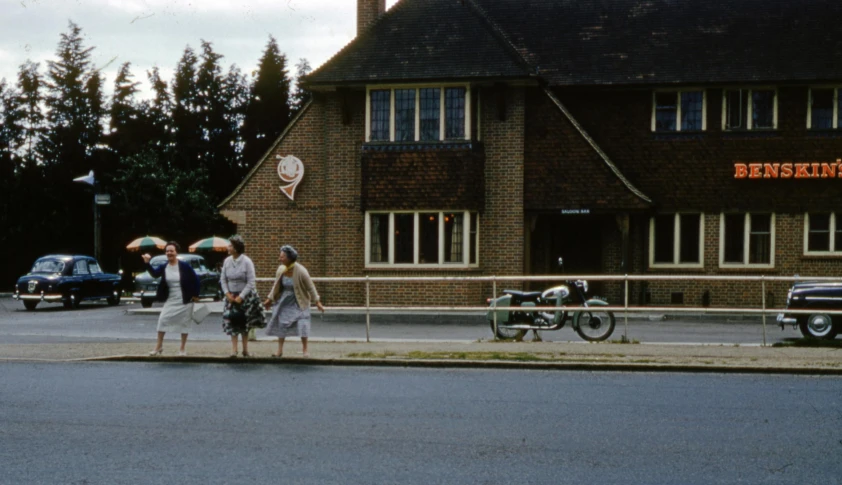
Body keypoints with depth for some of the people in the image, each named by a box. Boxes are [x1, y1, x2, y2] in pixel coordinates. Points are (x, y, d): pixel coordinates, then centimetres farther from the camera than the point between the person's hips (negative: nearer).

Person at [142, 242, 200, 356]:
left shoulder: (184, 266, -10)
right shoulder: (163, 267, -2)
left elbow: (195, 279, -4)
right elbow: (155, 274, -22)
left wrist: (196, 295, -5)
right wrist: (147, 264, -37)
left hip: (184, 301, -3)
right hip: (170, 300, 3)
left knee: (184, 323, 4)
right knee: (162, 320, -6)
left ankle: (182, 349, 15)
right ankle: (159, 346, 7)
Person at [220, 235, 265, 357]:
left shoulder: (247, 262, -14)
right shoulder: (227, 261, -2)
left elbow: (251, 282, -14)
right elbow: (223, 279, 5)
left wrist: (241, 297, -17)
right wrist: (227, 293, -9)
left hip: (245, 296, -3)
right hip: (231, 296, 3)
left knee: (245, 324, 8)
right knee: (232, 323, -3)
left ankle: (245, 349, 18)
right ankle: (234, 350, -1)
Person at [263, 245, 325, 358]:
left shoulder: (301, 271, -21)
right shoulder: (281, 270, -6)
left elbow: (310, 287, -13)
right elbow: (276, 286, 10)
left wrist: (317, 302, -13)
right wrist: (270, 299, 13)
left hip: (298, 302, -4)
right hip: (284, 301, 5)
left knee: (302, 324, -10)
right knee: (281, 324, 4)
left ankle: (305, 349, 5)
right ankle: (280, 351, 13)